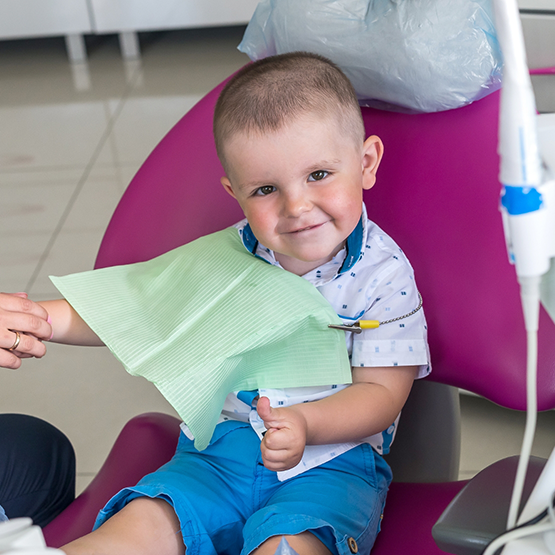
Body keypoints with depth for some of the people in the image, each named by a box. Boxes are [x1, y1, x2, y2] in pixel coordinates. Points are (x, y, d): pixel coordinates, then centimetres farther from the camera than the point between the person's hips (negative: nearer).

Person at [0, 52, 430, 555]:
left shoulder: (383, 273, -7)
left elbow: (383, 391, -8)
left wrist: (305, 421, -27)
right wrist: (49, 318, -10)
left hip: (331, 460, -3)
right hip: (221, 451, 3)